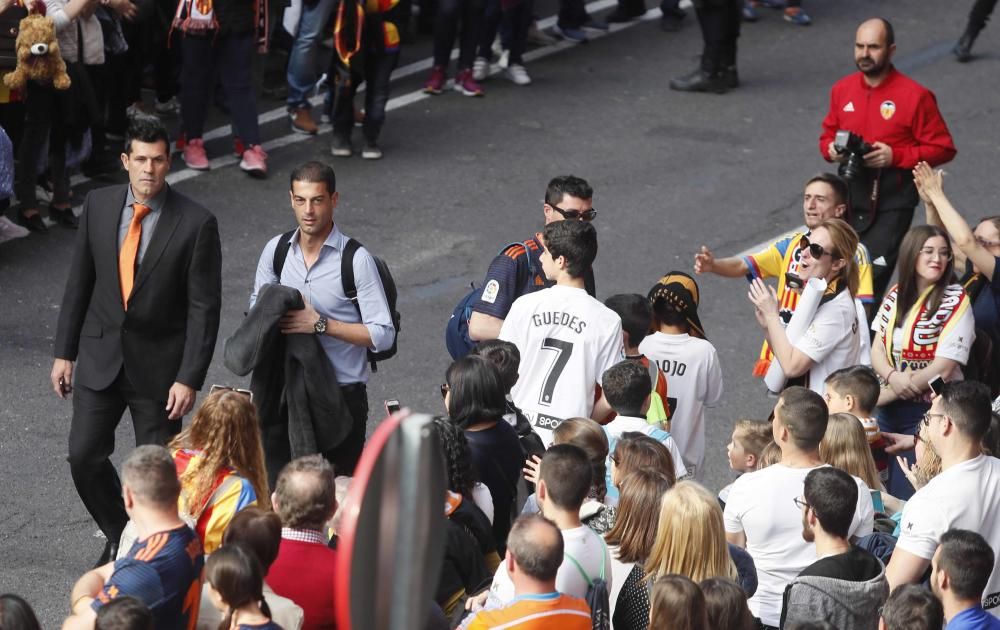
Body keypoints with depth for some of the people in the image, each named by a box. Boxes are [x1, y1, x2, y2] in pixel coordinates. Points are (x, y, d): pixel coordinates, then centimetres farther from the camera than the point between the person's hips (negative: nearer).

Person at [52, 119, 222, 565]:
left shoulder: (196, 223, -13)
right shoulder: (98, 205, -2)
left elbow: (204, 307, -11)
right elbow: (79, 282, 6)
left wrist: (189, 379, -15)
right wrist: (64, 352, 5)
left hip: (159, 366, -3)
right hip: (101, 356, 3)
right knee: (84, 456, 2)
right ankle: (119, 537, 24)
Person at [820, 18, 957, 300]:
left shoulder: (915, 96, -10)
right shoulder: (842, 89, 5)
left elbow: (942, 148, -7)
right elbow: (828, 134, 20)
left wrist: (895, 156, -19)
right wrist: (831, 149, -5)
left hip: (892, 201, -5)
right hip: (850, 195, 5)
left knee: (872, 276, -11)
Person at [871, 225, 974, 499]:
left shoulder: (955, 301, -10)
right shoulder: (896, 295, 7)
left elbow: (943, 368, -15)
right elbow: (877, 350, 7)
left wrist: (881, 396, -10)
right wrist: (893, 378, -18)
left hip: (930, 412, -5)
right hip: (889, 410, 5)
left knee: (903, 495, -8)